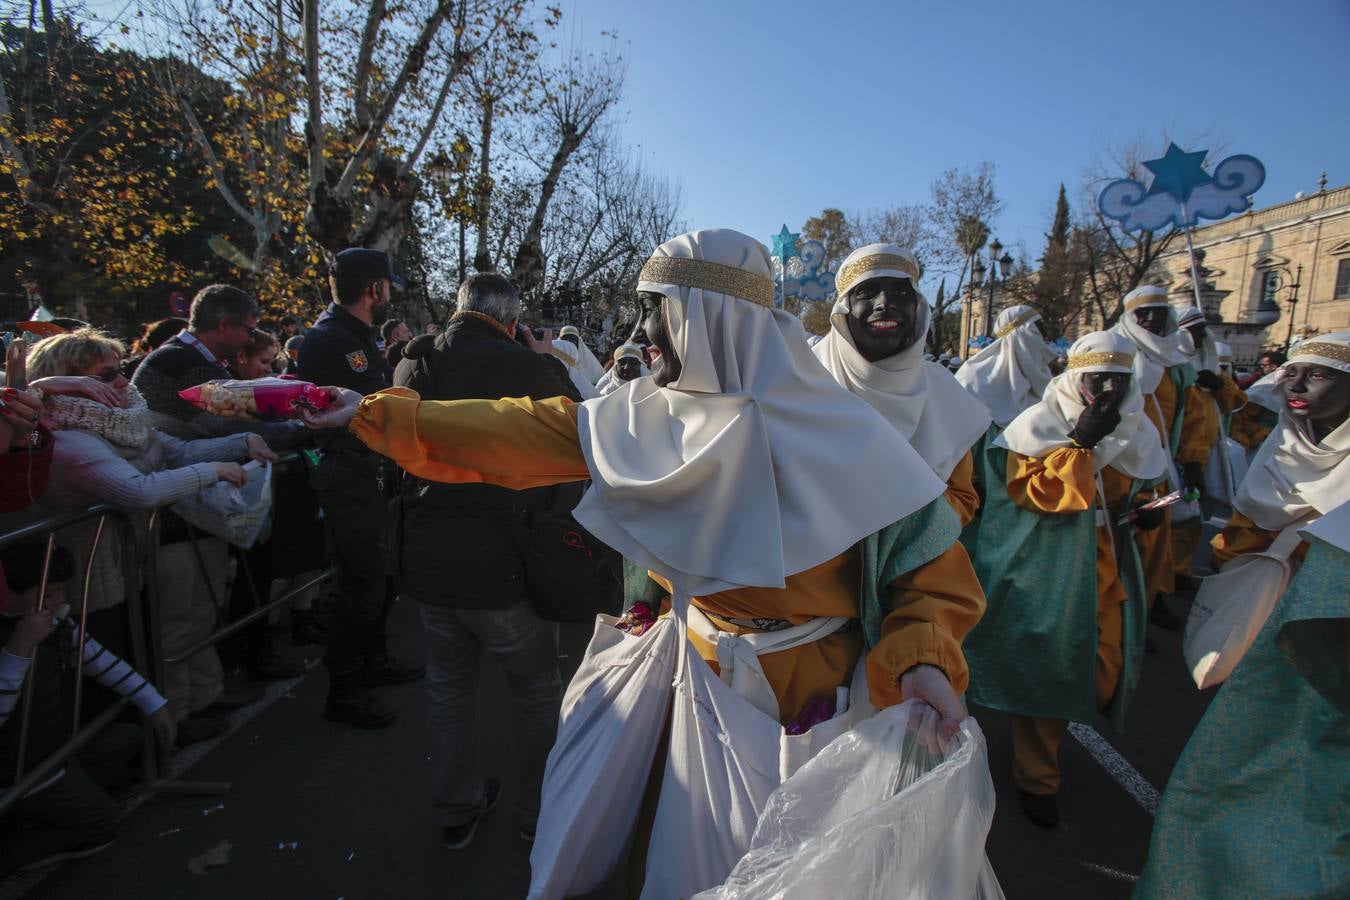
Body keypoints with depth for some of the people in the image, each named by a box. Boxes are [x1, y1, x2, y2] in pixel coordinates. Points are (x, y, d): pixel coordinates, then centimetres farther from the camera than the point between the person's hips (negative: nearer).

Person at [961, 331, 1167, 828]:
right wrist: (1081, 442, -28)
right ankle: (1037, 779, 22)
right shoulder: (1039, 424, -12)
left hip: (1106, 570, 7)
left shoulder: (1135, 429, 9)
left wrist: (1147, 508, 5)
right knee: (1046, 672, 2)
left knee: (1105, 673, 11)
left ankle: (1052, 723, 42)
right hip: (1049, 574, -7)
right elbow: (1031, 490, -24)